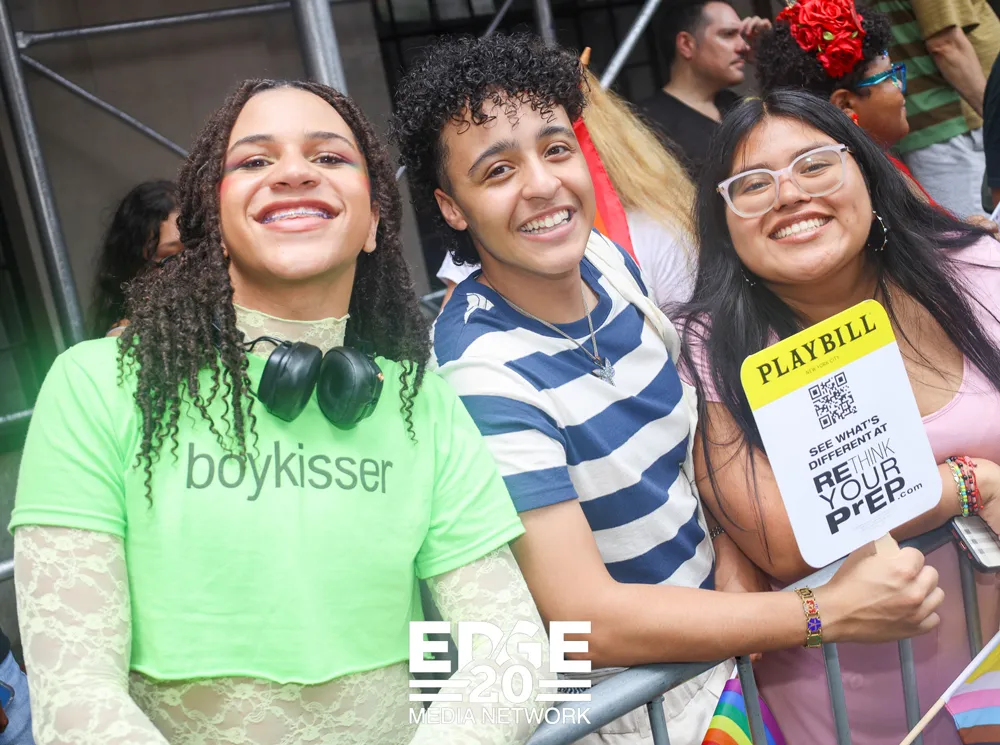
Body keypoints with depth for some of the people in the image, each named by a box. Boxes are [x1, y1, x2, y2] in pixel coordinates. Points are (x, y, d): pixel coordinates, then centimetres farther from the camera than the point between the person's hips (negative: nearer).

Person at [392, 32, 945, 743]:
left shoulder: (608, 260, -4)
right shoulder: (484, 375, -27)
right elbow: (586, 620, -28)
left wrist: (732, 561, -7)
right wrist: (829, 613, -25)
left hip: (719, 632, 6)